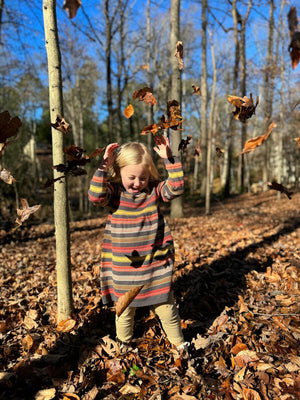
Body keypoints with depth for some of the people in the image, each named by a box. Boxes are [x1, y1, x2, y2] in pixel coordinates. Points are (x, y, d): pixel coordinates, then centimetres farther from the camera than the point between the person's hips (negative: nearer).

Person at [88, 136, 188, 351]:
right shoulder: (114, 192, -7)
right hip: (123, 268, 0)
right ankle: (123, 343, 43)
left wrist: (169, 158, -20)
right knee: (124, 309, 18)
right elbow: (96, 196, -26)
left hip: (156, 266, 1)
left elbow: (176, 188, -16)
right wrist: (104, 165, -26)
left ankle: (179, 342, 39)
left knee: (165, 305, 16)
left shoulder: (154, 190, -3)